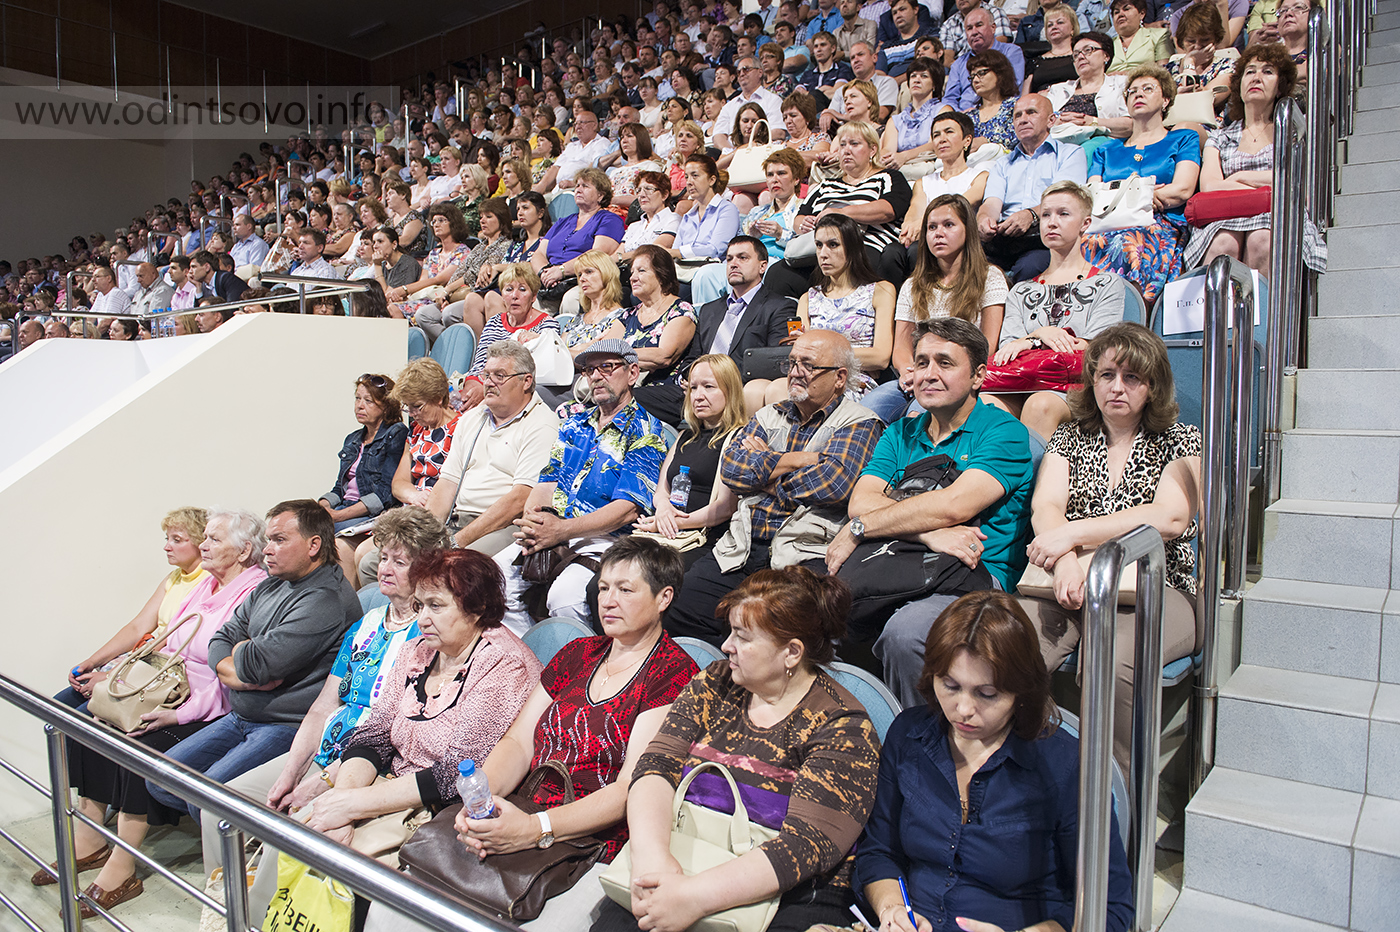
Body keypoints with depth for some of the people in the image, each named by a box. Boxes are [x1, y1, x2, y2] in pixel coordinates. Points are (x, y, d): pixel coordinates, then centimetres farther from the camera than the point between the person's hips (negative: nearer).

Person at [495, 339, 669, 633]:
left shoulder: (644, 432, -3)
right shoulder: (574, 425, 20)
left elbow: (627, 509, -14)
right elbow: (547, 482, 15)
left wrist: (561, 530, -24)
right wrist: (529, 524, -8)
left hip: (605, 540, -6)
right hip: (549, 533, 6)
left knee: (564, 596, -32)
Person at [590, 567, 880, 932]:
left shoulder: (843, 727, -7)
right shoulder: (716, 683, 8)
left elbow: (806, 844, -17)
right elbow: (657, 765, -1)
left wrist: (696, 896, -25)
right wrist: (652, 854, -20)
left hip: (792, 897, -1)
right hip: (681, 870, 2)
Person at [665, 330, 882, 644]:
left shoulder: (860, 424, 3)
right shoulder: (770, 415, 19)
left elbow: (831, 484, -15)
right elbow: (731, 468, 4)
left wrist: (763, 470, -1)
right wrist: (796, 460, -4)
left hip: (803, 554, -5)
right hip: (742, 549, 5)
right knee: (675, 612, -11)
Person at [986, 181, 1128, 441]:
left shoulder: (1108, 284, 16)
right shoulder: (1021, 290, 26)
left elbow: (1093, 347, 0)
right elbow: (1006, 346, 10)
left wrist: (1028, 343, -9)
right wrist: (1040, 334, -11)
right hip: (1021, 385, 3)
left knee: (1040, 405, -39)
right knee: (985, 402, -34)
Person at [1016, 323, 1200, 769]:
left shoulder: (1181, 441, 12)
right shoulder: (1069, 438, 20)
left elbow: (1171, 518, -7)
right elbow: (1045, 507, 3)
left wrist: (1073, 533, -14)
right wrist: (1066, 563, -20)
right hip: (1071, 588, 2)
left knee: (1108, 660, -35)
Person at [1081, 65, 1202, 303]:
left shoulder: (1183, 139, 23)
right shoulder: (1107, 150, 31)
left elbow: (1182, 190, 5)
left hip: (1163, 226, -2)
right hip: (1109, 226, 2)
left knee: (1126, 243, -39)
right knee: (1090, 243, -36)